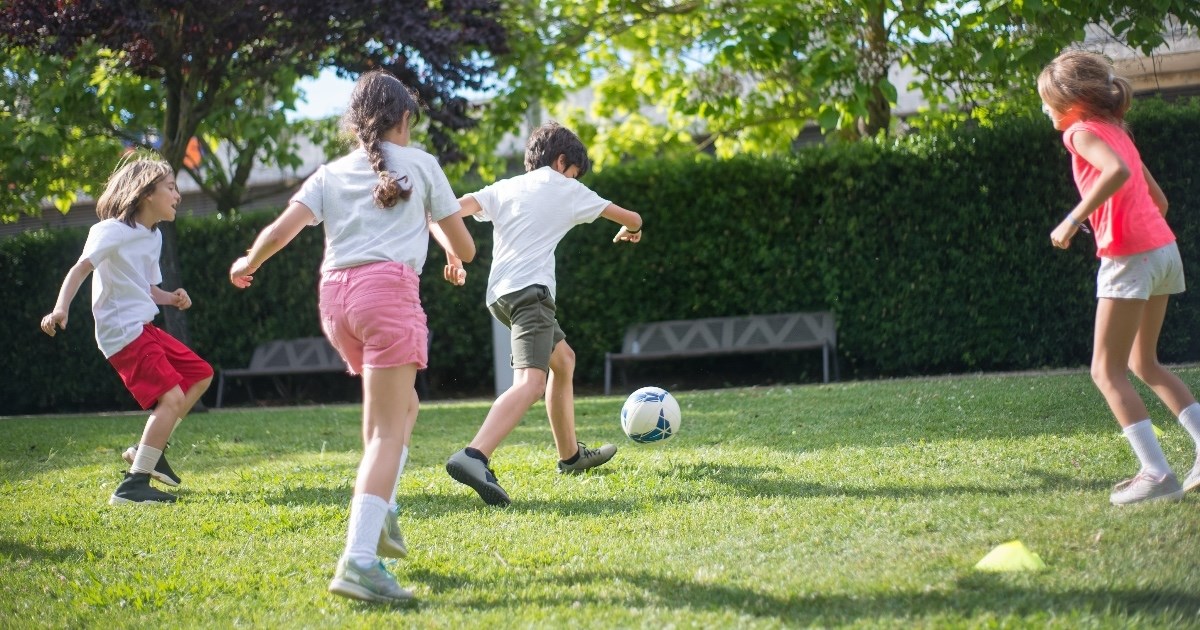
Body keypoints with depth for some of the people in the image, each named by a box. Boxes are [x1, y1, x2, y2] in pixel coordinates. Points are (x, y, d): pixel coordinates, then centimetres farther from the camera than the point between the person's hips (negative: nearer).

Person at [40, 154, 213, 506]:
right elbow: (81, 268, -23)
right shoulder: (113, 231, -12)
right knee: (172, 397, -20)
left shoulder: (153, 236, 16)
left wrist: (172, 299, 0)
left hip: (145, 328, 10)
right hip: (122, 332, -10)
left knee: (201, 375, 18)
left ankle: (148, 451, 22)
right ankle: (133, 486, -20)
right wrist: (61, 308, -38)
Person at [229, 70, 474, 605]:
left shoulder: (331, 174, 18)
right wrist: (445, 242, 39)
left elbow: (281, 230, 5)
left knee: (402, 405, 26)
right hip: (388, 287, -5)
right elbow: (464, 248, 15)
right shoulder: (420, 165, 12)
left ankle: (379, 510, 10)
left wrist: (247, 265, 24)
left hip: (335, 294, 5)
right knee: (388, 432, -9)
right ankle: (359, 561, -24)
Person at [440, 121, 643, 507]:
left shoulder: (504, 188, 21)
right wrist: (629, 230, 43)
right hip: (529, 289, -8)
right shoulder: (565, 189, 11)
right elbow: (631, 219, 22)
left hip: (500, 294, 8)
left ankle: (570, 455, 38)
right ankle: (474, 457, -48)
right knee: (531, 382, -24)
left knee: (563, 359, 28)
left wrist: (453, 256, 9)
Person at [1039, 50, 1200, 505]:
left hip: (1130, 257, -9)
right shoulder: (1117, 131, 20)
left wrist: (1074, 219, -23)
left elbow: (1118, 171, -27)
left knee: (1106, 371, -2)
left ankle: (1157, 472, -10)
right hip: (1163, 249, 9)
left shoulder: (1083, 132, -6)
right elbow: (1159, 199, 20)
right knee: (1143, 364, 20)